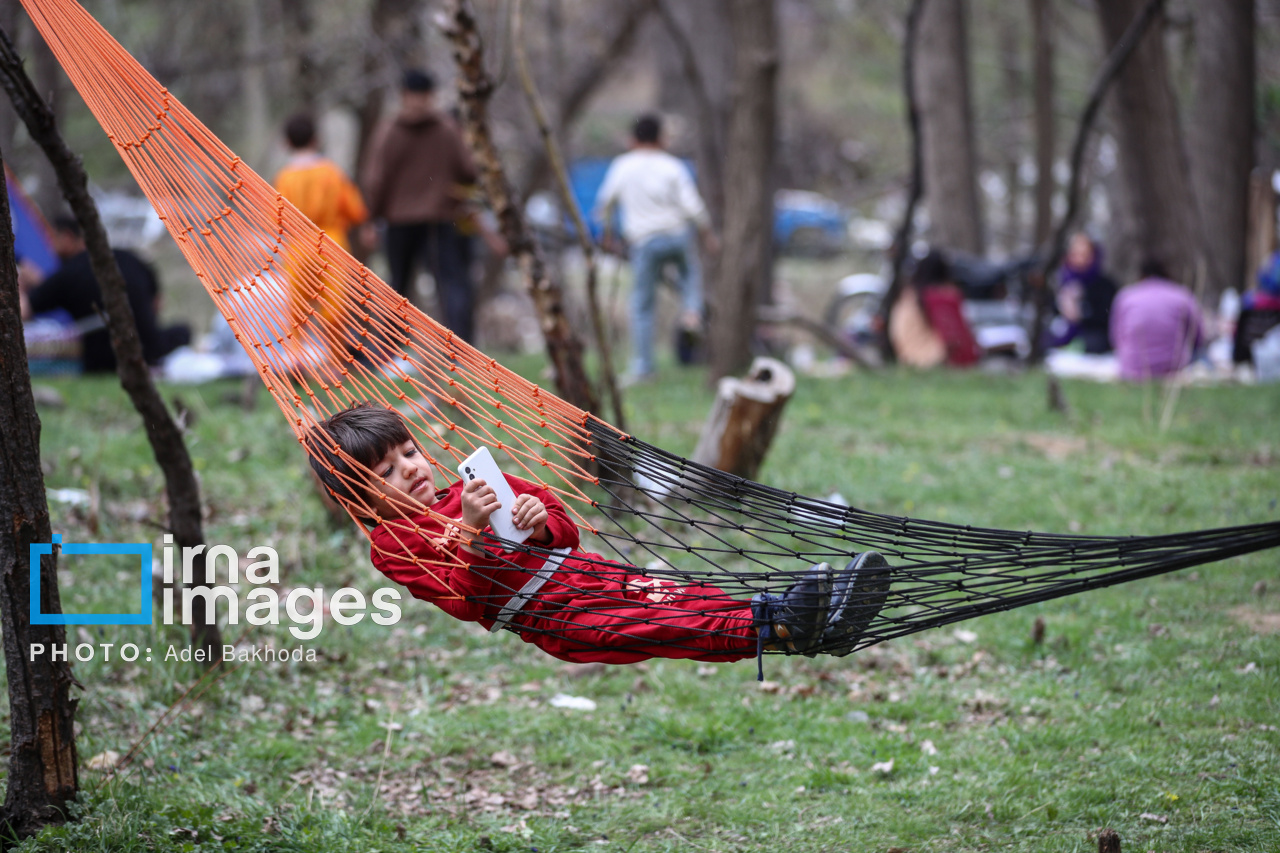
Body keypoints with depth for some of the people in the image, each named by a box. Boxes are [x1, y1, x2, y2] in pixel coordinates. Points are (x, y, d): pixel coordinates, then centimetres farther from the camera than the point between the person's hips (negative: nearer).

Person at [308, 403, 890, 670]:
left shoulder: (469, 488, 25)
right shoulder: (392, 543, 5)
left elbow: (566, 531, 23)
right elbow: (461, 600, -10)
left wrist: (542, 519, 0)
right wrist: (469, 531, -20)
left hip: (578, 568, 6)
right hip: (544, 613, -6)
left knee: (676, 596, -17)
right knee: (649, 627, -28)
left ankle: (821, 625, -34)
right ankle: (776, 630, -50)